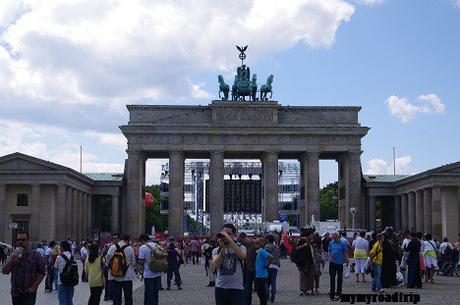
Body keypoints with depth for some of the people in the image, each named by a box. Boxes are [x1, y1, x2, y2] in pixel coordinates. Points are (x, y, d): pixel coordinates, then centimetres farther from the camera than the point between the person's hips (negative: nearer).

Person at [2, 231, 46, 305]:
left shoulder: (35, 255, -3)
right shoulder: (13, 254, 7)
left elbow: (42, 273, -4)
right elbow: (4, 271, 1)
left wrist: (34, 287, -11)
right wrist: (11, 259, -14)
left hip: (29, 293, -4)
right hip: (15, 292, 4)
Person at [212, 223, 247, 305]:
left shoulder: (240, 248, 3)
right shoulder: (216, 250, 9)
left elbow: (242, 256, -22)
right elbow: (215, 266, -10)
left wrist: (229, 238, -22)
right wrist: (223, 248, -17)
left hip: (236, 289, -3)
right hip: (220, 288, 3)